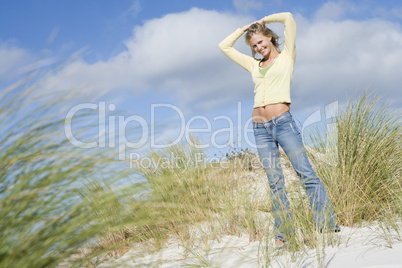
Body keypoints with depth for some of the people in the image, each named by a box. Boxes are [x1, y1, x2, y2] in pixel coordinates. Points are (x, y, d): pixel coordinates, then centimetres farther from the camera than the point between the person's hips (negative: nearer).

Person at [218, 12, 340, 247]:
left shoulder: (286, 57, 9)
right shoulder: (254, 65, 21)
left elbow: (288, 18, 2)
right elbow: (225, 47, 29)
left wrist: (263, 21, 16)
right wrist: (245, 28, 26)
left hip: (283, 123, -4)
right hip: (261, 128, 5)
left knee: (306, 174, -9)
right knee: (275, 181, 3)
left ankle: (328, 224, -8)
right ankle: (283, 231, 5)